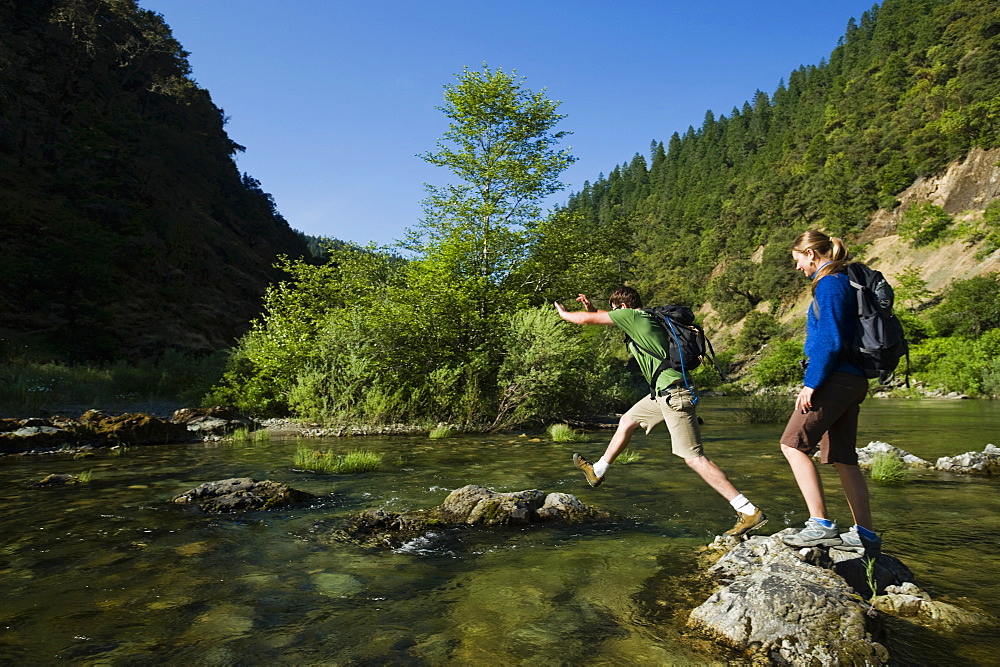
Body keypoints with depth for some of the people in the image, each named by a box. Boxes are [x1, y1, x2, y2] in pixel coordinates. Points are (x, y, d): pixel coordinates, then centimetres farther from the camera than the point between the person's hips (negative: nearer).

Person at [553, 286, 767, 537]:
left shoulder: (631, 316, -10)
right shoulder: (647, 318, 15)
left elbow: (586, 319, -2)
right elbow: (606, 318, 35)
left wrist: (564, 313, 15)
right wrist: (592, 308, 28)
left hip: (674, 394, -10)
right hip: (665, 393, 10)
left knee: (694, 458, -9)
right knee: (627, 421, 23)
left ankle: (750, 512, -5)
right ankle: (597, 471, 39)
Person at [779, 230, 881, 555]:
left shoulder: (829, 285, -11)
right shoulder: (844, 282, 19)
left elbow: (829, 341, -19)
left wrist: (811, 384, -17)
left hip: (835, 378, -10)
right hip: (852, 380, 10)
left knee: (794, 443, -10)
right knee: (843, 458, 12)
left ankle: (821, 524, -10)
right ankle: (865, 534, 18)